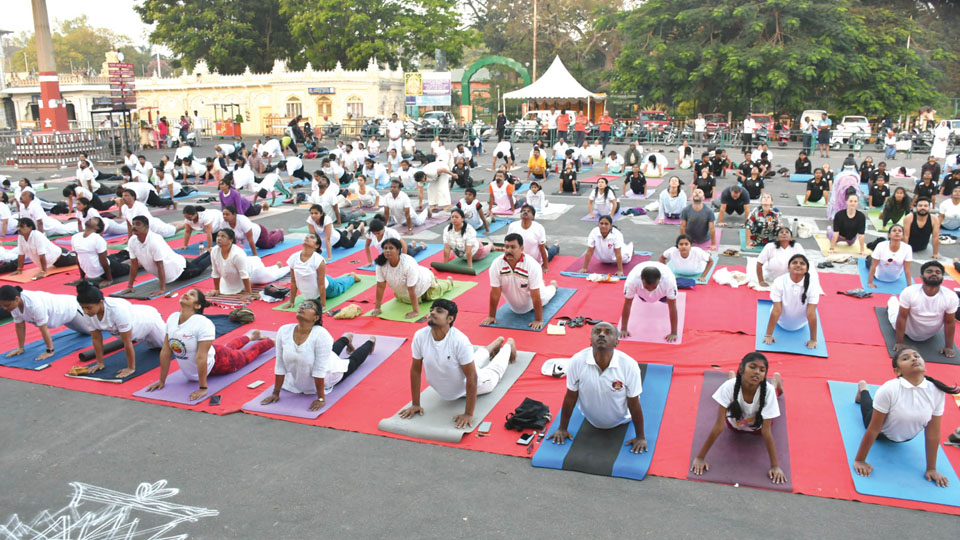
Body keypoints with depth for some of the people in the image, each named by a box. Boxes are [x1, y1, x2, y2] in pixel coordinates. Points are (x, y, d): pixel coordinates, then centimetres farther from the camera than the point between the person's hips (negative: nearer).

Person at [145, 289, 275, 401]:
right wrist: (162, 381, -8)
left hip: (217, 362, -6)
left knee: (246, 355, 22)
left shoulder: (203, 323, -38)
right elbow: (165, 351, -12)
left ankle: (271, 341, 51)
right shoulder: (172, 318, -18)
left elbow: (201, 357, -37)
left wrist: (203, 388, -34)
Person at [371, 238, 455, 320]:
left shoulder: (409, 264, -45)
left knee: (437, 291, 22)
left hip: (424, 280, -5)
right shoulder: (381, 264, -30)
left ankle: (449, 281, 58)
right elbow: (380, 286, -23)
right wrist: (377, 308, -22)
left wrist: (415, 312, -39)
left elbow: (411, 290, -42)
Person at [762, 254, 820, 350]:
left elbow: (811, 314, -26)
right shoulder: (779, 282, -28)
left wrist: (813, 340, -21)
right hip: (781, 323, 0)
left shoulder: (812, 284, -28)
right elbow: (776, 311, -26)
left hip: (800, 325, 0)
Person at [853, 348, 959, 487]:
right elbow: (873, 429, -31)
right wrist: (859, 460, -24)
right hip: (882, 433, -2)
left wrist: (931, 468, -11)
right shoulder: (889, 389, -37)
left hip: (906, 437, 3)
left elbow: (933, 433, -19)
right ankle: (862, 389, 48)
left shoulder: (937, 392, -29)